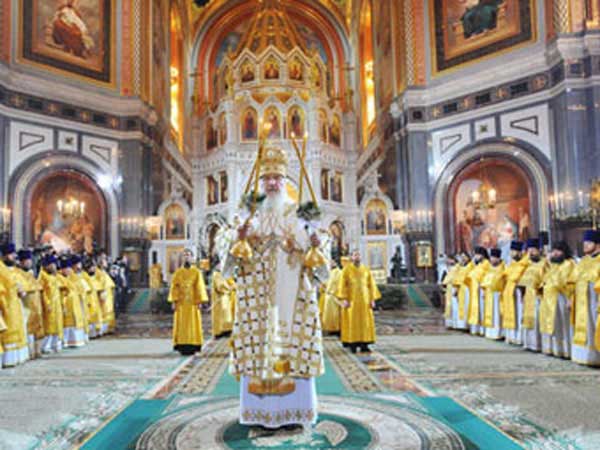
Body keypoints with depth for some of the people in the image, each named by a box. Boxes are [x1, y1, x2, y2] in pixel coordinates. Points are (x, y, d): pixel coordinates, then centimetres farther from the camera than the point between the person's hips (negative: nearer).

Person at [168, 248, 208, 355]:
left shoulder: (197, 272, 3)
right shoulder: (177, 272, 7)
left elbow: (200, 287, 0)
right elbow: (174, 287, 3)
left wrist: (200, 301, -7)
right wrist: (173, 301, -6)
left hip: (193, 303, -1)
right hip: (181, 303, 1)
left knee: (193, 324, 0)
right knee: (181, 325, 1)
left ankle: (192, 346, 3)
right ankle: (182, 346, 4)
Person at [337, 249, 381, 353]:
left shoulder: (366, 270, 8)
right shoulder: (346, 269, 0)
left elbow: (372, 285, 7)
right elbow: (342, 285, -5)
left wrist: (373, 300, -1)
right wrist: (344, 299, -14)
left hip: (365, 300, 3)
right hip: (352, 299, -3)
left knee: (365, 321, 1)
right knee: (352, 322, -2)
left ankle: (364, 345, 5)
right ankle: (352, 345, 4)